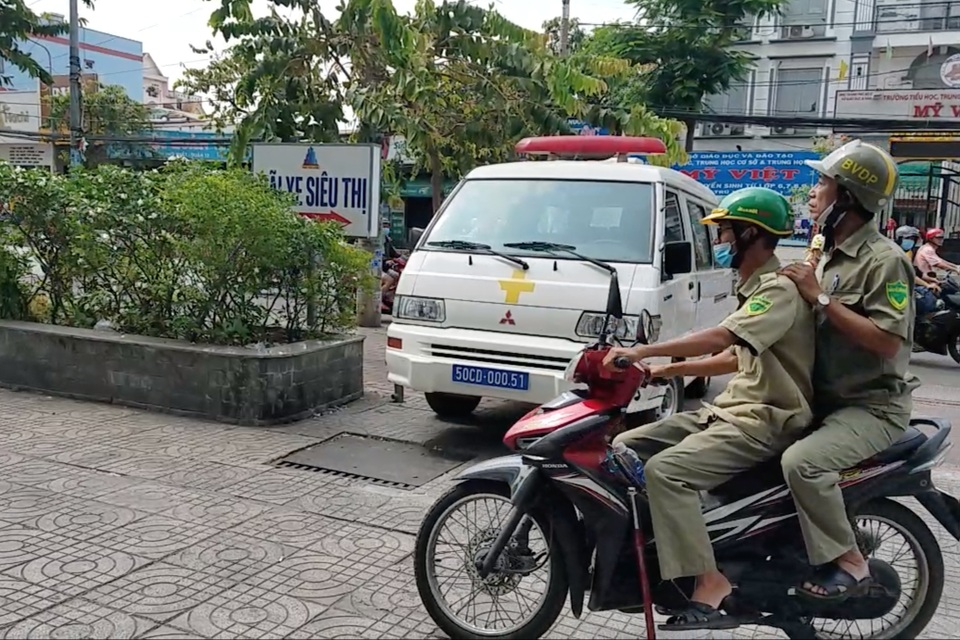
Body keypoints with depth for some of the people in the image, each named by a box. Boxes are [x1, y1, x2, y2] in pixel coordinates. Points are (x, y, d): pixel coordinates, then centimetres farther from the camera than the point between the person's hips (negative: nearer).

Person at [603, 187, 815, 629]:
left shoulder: (780, 289, -15)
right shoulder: (754, 288, 18)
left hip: (764, 420, -10)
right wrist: (668, 369, 14)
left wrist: (643, 351, -33)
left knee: (665, 471, -29)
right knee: (625, 449, 1)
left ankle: (709, 581, -22)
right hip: (731, 410, 10)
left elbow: (720, 338, -31)